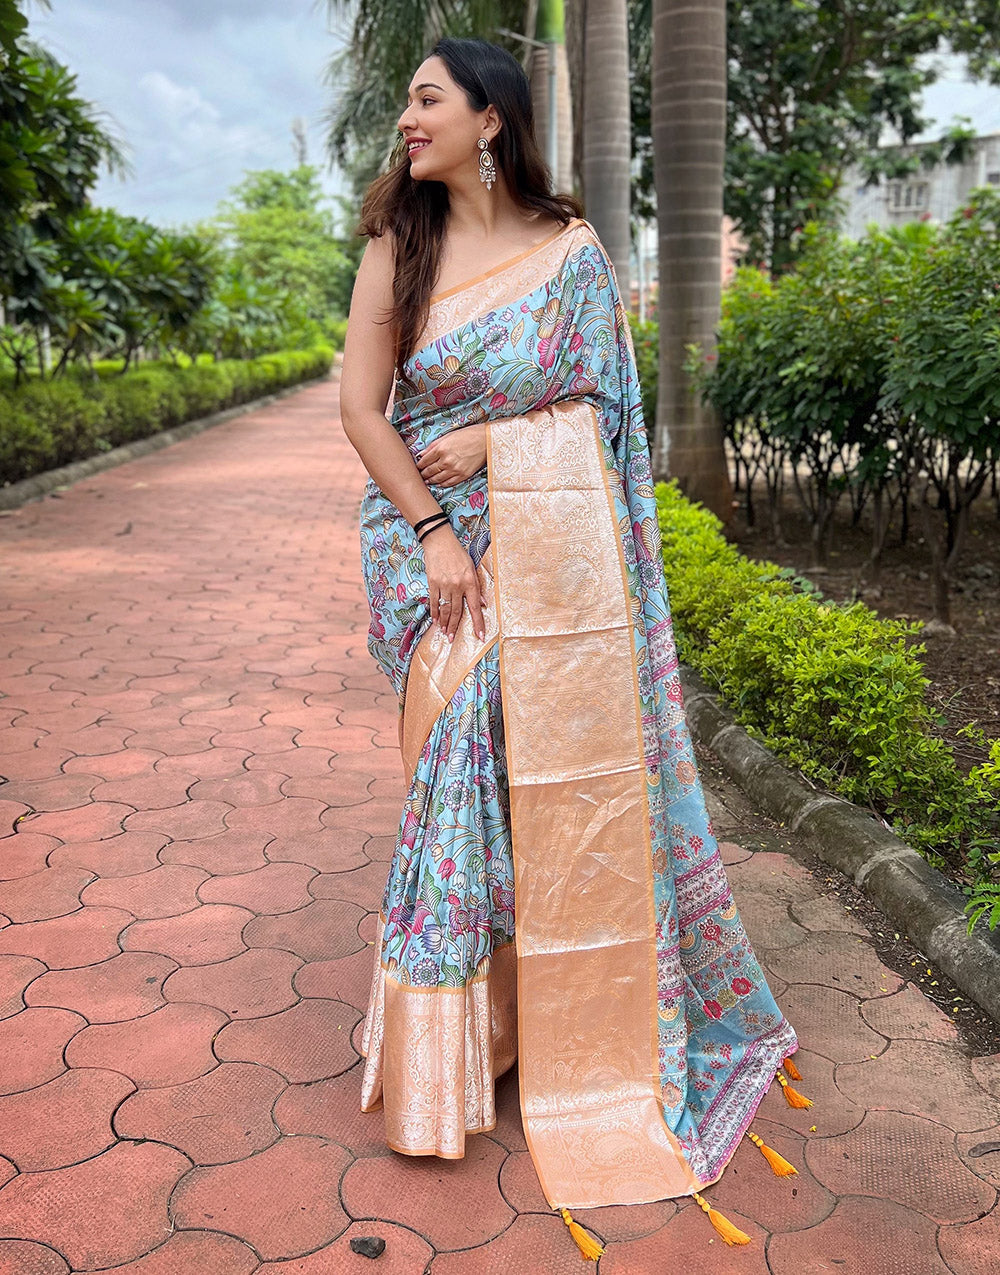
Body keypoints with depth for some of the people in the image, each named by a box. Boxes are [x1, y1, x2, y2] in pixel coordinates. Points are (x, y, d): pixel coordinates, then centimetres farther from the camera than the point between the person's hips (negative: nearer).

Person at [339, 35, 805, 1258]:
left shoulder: (572, 251, 4)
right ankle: (447, 1047, 18)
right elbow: (360, 403, -1)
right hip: (445, 544, 1)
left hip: (556, 549, 0)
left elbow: (595, 402, 3)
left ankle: (585, 1020, 23)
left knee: (570, 771, 2)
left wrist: (486, 439, -8)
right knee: (460, 768, 1)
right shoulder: (395, 248, 6)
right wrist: (432, 530, -9)